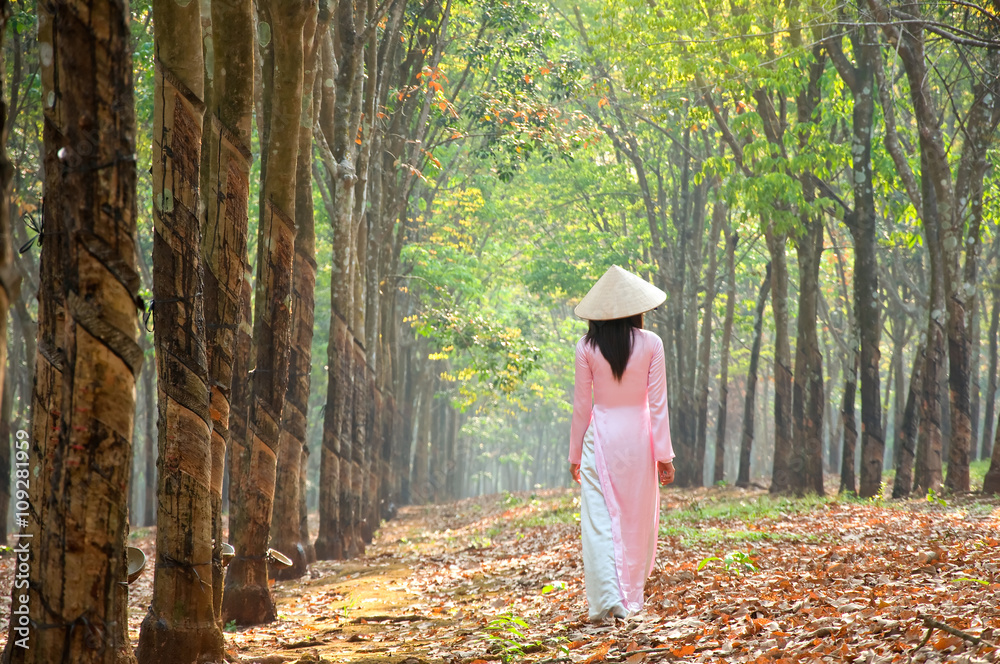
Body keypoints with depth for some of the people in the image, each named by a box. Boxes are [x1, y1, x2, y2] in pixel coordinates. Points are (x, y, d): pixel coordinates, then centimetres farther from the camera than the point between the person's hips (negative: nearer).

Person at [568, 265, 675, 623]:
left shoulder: (587, 348, -3)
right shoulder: (650, 344, -4)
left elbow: (581, 406, 0)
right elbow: (657, 403, -4)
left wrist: (575, 454, 9)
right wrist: (664, 454, 1)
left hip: (601, 438, -1)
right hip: (638, 436, 1)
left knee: (600, 522, -1)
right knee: (637, 522, 12)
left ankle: (607, 599, -12)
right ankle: (632, 597, 17)